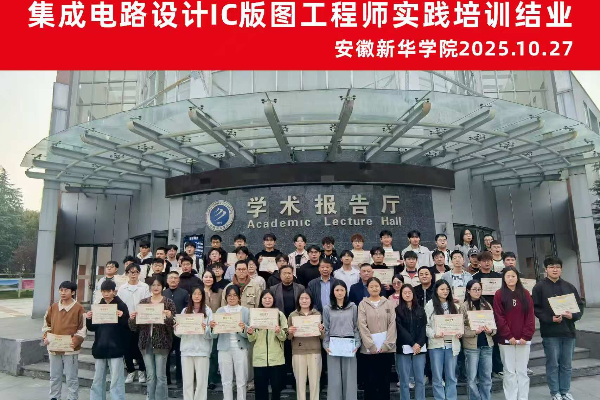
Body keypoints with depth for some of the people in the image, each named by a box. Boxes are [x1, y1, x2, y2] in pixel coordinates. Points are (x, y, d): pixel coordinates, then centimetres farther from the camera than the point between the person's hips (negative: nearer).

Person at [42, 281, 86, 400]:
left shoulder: (79, 308, -10)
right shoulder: (53, 307, 4)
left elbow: (82, 329, -8)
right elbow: (46, 324, 14)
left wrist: (75, 341, -20)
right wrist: (46, 337, -2)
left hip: (70, 349, -4)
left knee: (71, 377, 5)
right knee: (54, 376, 17)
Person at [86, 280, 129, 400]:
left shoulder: (121, 306, -6)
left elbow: (128, 327, -8)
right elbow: (92, 328, 12)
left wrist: (122, 317, -26)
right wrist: (88, 319, -7)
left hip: (115, 348, -5)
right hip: (100, 347, 5)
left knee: (116, 381, 0)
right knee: (97, 380, 16)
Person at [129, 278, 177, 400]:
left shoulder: (168, 302, -2)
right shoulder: (143, 302, 7)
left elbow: (172, 326, -6)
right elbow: (135, 327, 9)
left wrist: (169, 317, -25)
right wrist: (132, 318, -11)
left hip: (161, 342, -3)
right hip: (146, 342, 3)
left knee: (160, 376, 0)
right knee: (150, 376, 10)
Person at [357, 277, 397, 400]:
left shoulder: (388, 303, 6)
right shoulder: (363, 304, 2)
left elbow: (392, 324, 0)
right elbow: (362, 326, -5)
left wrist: (386, 345, -9)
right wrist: (372, 346, -12)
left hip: (387, 347, 1)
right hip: (369, 348, -1)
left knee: (385, 379, 9)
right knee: (371, 379, 4)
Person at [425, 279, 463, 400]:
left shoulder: (453, 305, 11)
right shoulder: (430, 305, -3)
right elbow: (425, 325, -5)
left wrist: (459, 332, -4)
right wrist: (434, 334, -20)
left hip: (452, 344, 3)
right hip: (436, 344, -3)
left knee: (451, 376, 10)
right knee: (437, 376, 5)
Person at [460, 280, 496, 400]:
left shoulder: (487, 305, 8)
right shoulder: (464, 307, -5)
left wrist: (491, 331, -9)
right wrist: (475, 331, -22)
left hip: (487, 344, 4)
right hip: (471, 345, -4)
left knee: (486, 376, 12)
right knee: (472, 378, 3)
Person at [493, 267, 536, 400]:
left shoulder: (525, 294, 6)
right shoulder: (499, 295, -1)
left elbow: (530, 316, 2)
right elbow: (499, 317, -5)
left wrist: (526, 336, -7)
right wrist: (509, 336, -11)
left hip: (524, 339, 2)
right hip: (506, 339, -2)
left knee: (522, 371, 9)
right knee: (509, 371, 4)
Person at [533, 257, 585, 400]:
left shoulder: (569, 287, 9)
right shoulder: (539, 287, -4)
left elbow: (580, 305, 9)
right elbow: (535, 308, -8)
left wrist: (573, 315, -10)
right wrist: (550, 319, -19)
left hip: (568, 330, 4)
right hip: (550, 332, -4)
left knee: (566, 364, 12)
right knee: (553, 364, 3)